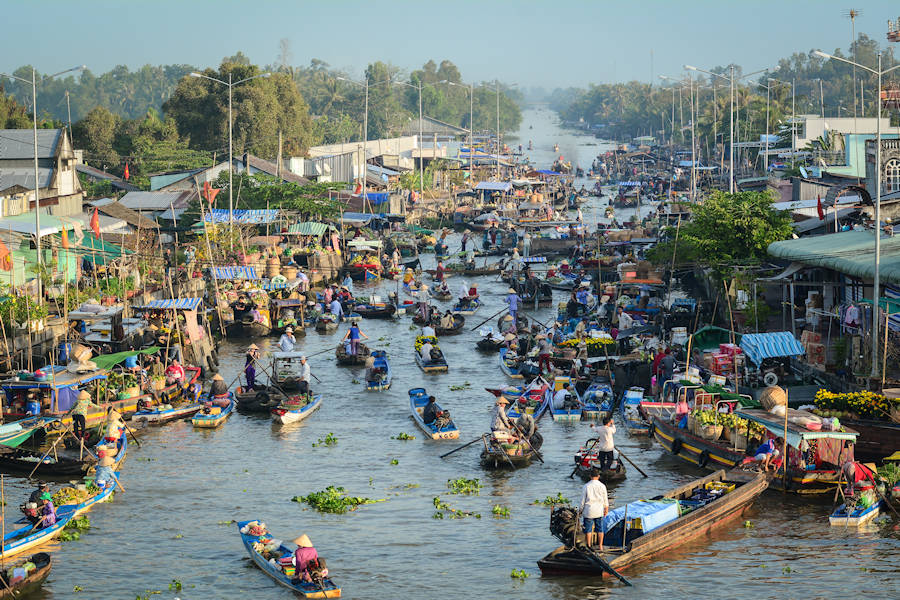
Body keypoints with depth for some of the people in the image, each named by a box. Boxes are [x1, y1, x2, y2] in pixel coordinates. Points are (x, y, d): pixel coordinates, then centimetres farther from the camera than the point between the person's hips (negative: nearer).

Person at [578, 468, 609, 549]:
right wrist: (606, 509, 20)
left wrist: (580, 510, 7)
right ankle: (600, 546, 15)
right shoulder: (602, 486, -4)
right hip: (599, 512, 2)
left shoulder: (586, 486, -9)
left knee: (588, 530, 5)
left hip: (588, 512, -2)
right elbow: (605, 500, 6)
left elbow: (582, 500, -5)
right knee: (600, 529, 11)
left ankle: (589, 546, 7)